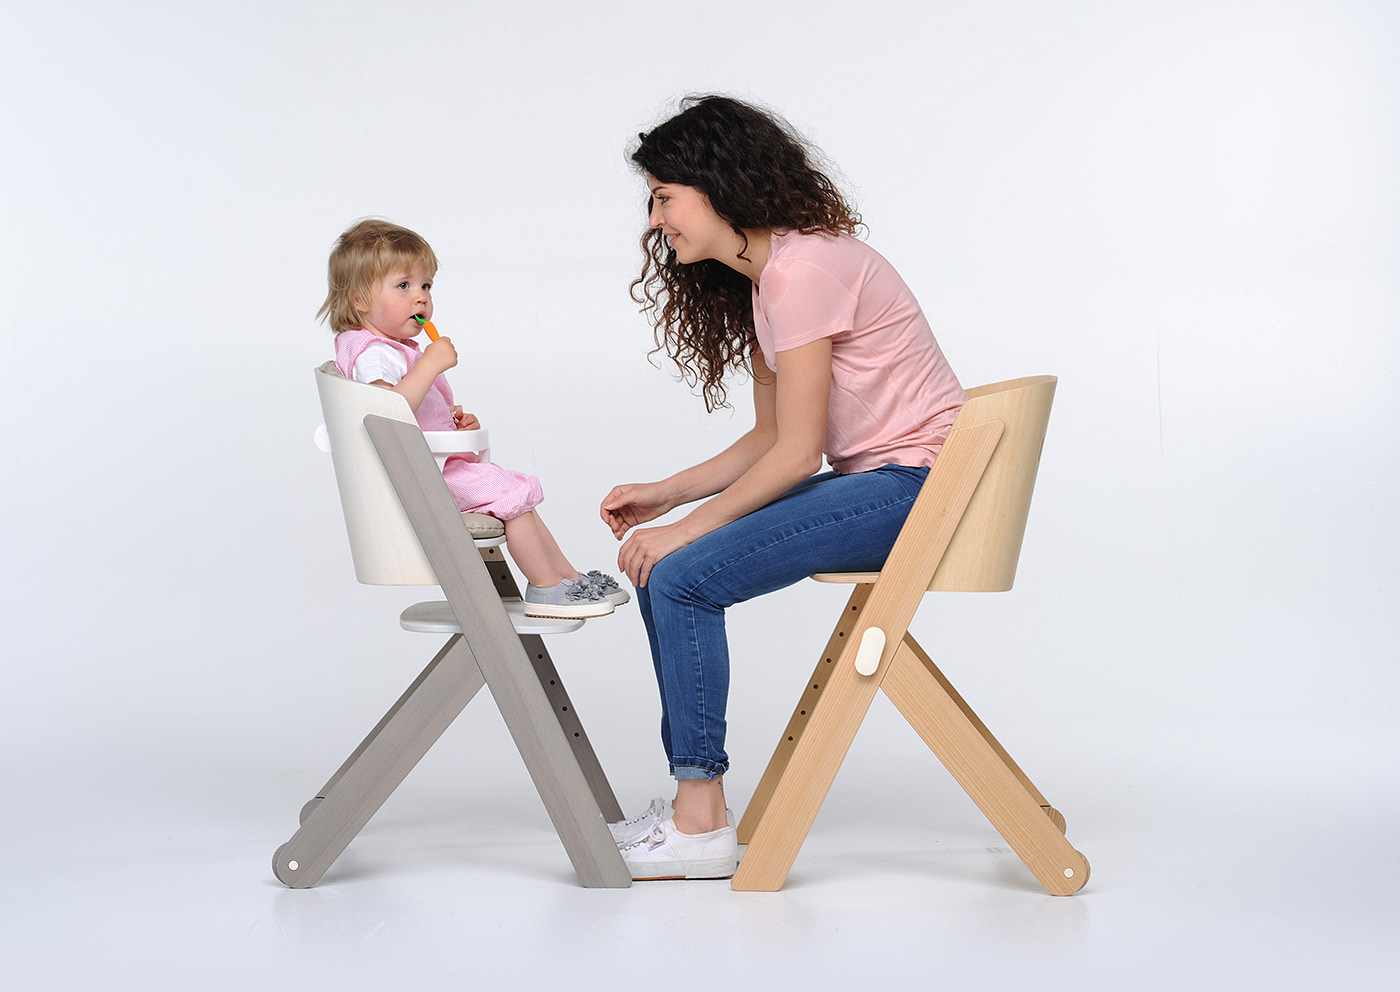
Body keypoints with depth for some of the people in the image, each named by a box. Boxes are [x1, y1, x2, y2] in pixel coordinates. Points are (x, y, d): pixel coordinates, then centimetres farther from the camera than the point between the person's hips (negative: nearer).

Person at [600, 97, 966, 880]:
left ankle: (702, 825, -9)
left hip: (919, 489, -10)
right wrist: (665, 495, 4)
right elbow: (768, 439, 15)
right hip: (877, 485, 10)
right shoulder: (760, 281, 14)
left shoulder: (803, 269, -17)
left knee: (684, 574, -18)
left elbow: (797, 454, -19)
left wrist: (686, 528, -14)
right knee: (662, 565, 1)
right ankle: (696, 805, 3)